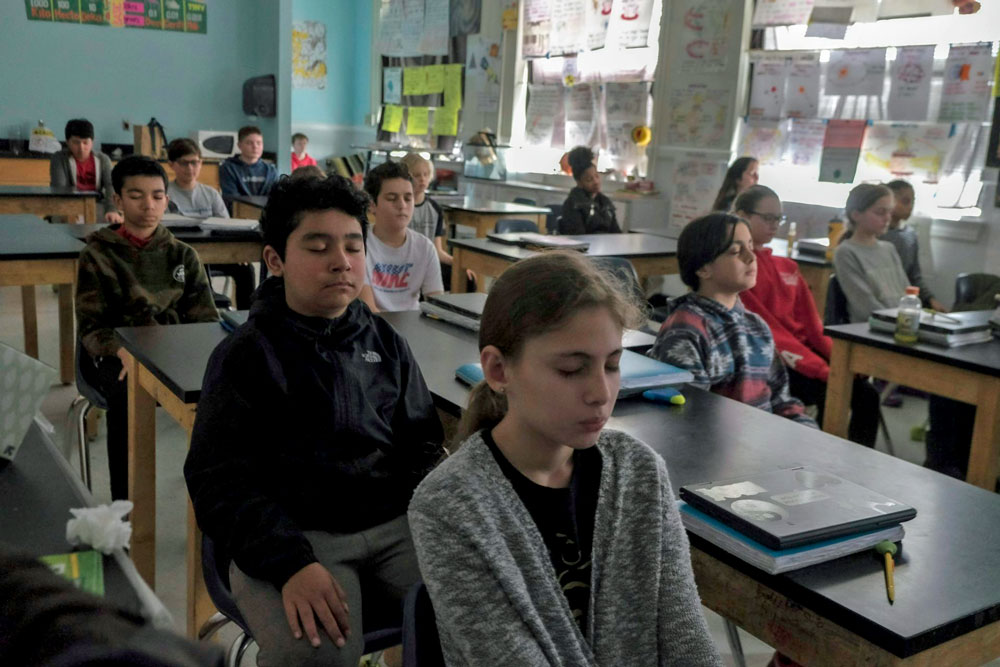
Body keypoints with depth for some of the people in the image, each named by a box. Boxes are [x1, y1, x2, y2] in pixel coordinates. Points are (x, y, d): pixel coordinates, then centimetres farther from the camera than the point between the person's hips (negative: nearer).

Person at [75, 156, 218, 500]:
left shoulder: (183, 255, 13)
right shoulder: (98, 255, 6)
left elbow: (206, 319, 9)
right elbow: (90, 326, 0)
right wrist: (121, 351, -22)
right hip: (117, 353, -2)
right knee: (126, 398, -37)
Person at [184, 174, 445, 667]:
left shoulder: (386, 344, 13)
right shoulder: (244, 356, 1)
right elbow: (221, 481, -5)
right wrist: (291, 563, -21)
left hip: (397, 524, 4)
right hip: (293, 534, -4)